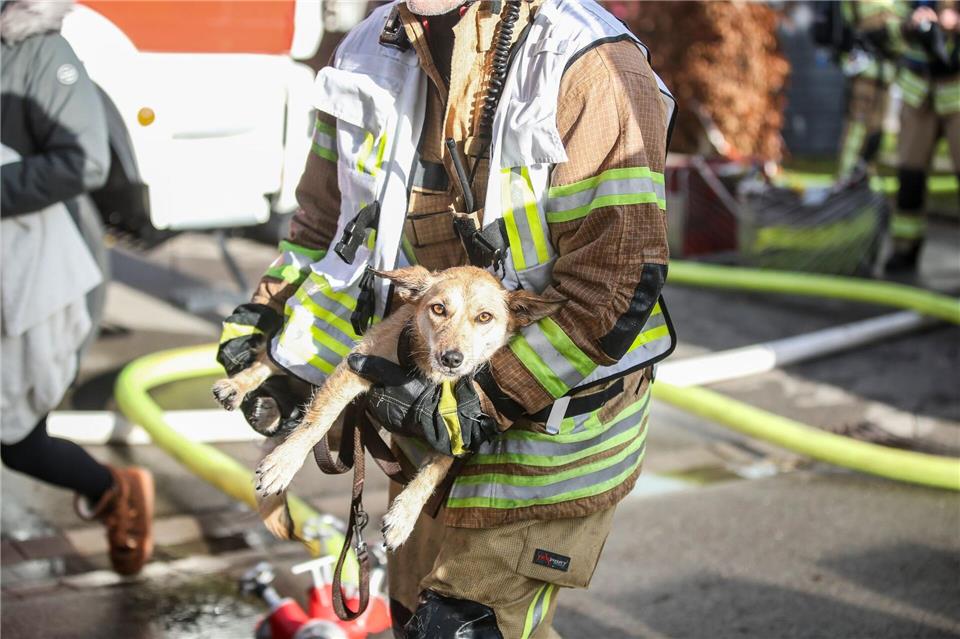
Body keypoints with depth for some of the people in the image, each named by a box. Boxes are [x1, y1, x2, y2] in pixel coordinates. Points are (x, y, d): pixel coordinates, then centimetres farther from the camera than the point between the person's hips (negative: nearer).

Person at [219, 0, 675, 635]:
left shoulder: (591, 68, -21)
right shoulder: (372, 54, 2)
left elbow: (619, 279, -25)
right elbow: (329, 226, 12)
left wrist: (485, 398, -25)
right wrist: (275, 337, -2)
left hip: (550, 418, -7)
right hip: (432, 416, 7)